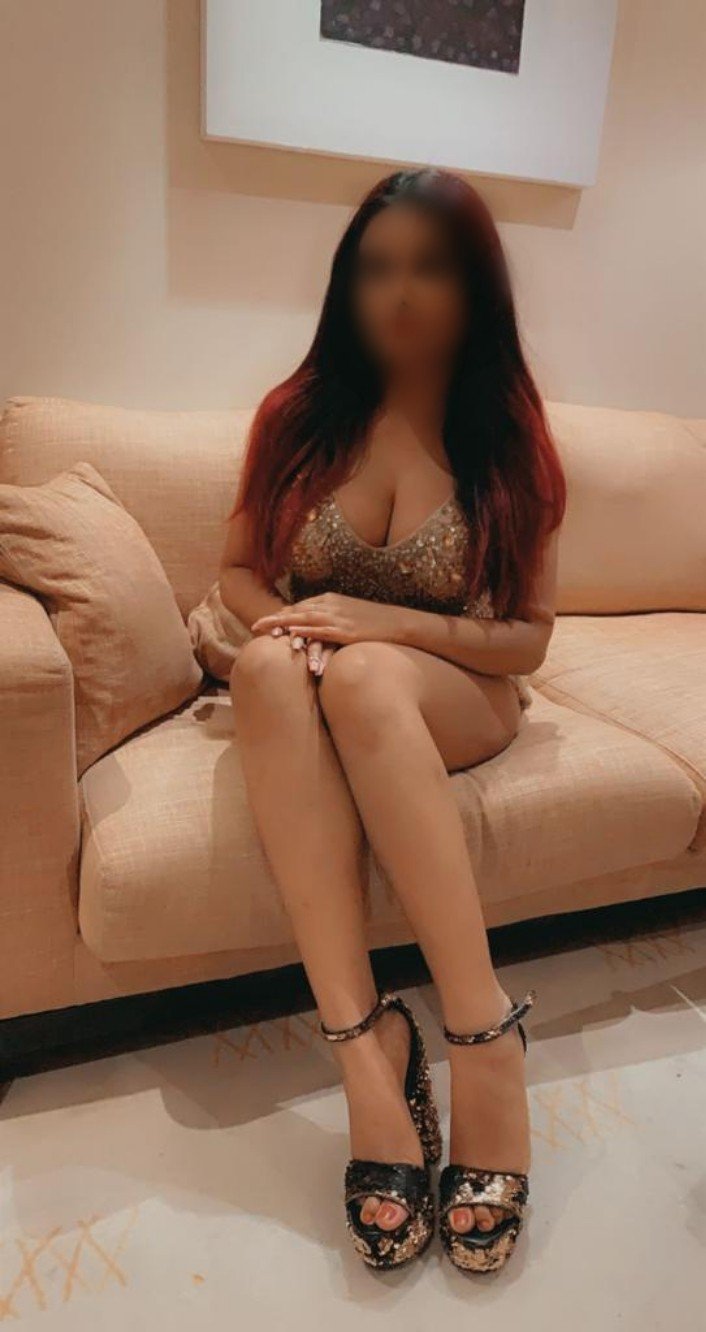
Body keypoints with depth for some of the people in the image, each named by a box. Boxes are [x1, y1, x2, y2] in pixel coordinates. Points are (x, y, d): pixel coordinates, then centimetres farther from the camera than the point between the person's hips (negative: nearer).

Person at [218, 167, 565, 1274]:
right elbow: (238, 571, 8)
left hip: (458, 698, -1)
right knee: (270, 664, -34)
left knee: (363, 679, -36)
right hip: (311, 697, 2)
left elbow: (528, 638, -4)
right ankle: (362, 1035, -37)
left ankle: (482, 1032, -32)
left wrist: (389, 624, -20)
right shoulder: (300, 416, 1)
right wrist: (282, 620, -15)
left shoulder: (508, 439, -3)